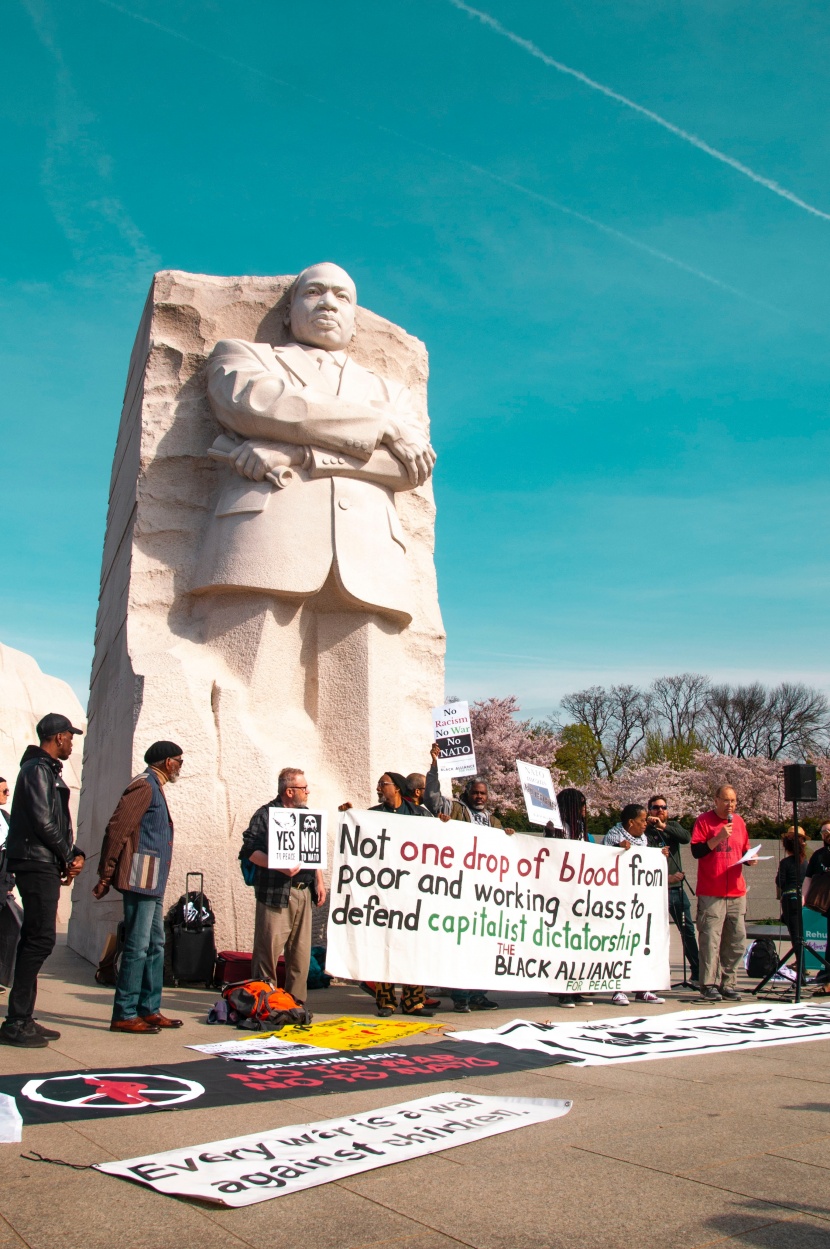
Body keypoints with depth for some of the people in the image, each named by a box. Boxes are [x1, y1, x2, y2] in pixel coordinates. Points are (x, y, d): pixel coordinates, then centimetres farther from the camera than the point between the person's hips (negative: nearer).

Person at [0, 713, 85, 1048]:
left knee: (34, 939, 11)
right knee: (41, 938, -12)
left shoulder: (49, 771, 20)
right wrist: (69, 857, -7)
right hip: (37, 865, -10)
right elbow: (43, 822, -18)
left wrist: (71, 857, 5)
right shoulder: (37, 769, -10)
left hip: (45, 866, 10)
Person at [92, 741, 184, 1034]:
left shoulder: (155, 787, 20)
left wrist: (108, 874, 18)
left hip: (153, 883, 10)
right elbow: (117, 828, -18)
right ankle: (124, 1015, -2)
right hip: (141, 878, -10)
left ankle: (149, 1009, 18)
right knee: (137, 946, -7)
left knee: (155, 945, 12)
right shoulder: (144, 786, -11)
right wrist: (106, 875, -17)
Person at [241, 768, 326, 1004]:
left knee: (301, 950, 8)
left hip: (303, 892, 6)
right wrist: (280, 867, -20)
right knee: (269, 949, -4)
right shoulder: (265, 815, -4)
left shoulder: (306, 815, 18)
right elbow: (250, 850, -11)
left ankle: (296, 1000, 17)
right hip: (275, 893, -6)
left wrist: (319, 883, 15)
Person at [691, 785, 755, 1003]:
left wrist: (750, 858, 4)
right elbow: (696, 851, -8)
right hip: (711, 893, -5)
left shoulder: (739, 822, 15)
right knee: (710, 940, -8)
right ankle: (709, 985, -3)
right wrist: (719, 837, -17)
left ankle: (728, 983, 15)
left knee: (737, 941, 5)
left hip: (737, 892, 5)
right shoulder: (704, 820, -1)